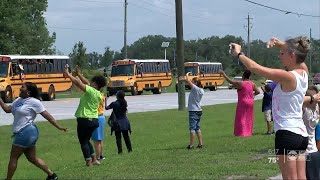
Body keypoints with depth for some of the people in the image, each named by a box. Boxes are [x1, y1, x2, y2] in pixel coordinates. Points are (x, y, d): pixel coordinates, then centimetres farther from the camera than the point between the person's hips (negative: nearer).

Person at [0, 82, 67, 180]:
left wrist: (58, 127, -8)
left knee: (13, 158, -1)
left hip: (26, 132, -9)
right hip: (21, 133, 9)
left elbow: (47, 115, -9)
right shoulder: (18, 100, 14)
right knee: (32, 158, 13)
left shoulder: (34, 102, -10)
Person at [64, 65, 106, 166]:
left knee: (83, 141, 3)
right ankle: (94, 159, 22)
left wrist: (68, 74, -9)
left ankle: (89, 162, 2)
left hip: (84, 120, -8)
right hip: (94, 120, 8)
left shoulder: (90, 90, -15)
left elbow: (78, 83, -19)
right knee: (87, 140, 23)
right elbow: (86, 83, 19)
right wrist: (78, 74, 21)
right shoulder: (98, 94, 8)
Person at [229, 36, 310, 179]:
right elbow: (294, 50, 26)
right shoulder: (303, 73, 7)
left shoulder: (287, 77, -16)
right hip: (301, 133, 9)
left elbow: (254, 67, -14)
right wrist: (279, 43, 9)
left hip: (287, 132, -9)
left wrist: (239, 54, 1)